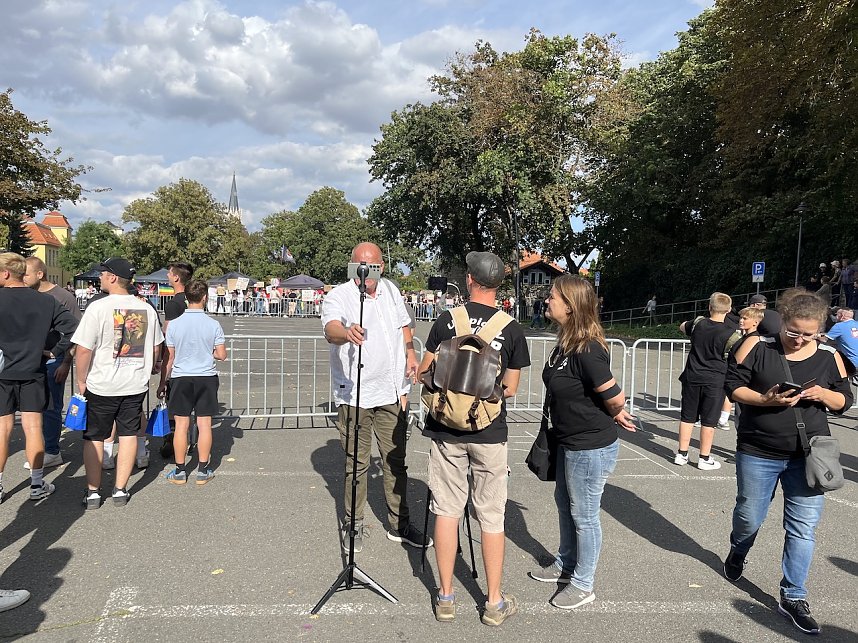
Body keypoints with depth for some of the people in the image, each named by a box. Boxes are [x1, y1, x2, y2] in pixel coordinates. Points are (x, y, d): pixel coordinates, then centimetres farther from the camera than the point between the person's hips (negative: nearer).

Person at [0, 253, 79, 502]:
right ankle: (37, 485, 13)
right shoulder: (46, 301, -2)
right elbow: (72, 327, -5)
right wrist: (55, 351, 2)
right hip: (33, 373, 2)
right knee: (33, 428, 6)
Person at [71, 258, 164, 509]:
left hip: (101, 385, -3)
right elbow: (156, 348, 10)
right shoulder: (147, 309, 2)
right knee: (128, 434, 11)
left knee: (94, 438, 10)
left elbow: (84, 349, -14)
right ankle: (120, 490, 16)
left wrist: (81, 381, -1)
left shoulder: (98, 307, -14)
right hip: (136, 385, 4)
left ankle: (92, 492, 17)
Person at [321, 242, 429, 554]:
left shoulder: (391, 290, 8)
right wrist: (347, 332, -54)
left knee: (396, 461, 12)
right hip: (354, 395, -5)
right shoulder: (338, 296, -11)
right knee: (356, 464, 4)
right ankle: (352, 525, 22)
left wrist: (410, 352, 8)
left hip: (391, 392, 5)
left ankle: (400, 525, 25)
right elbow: (330, 329, -32)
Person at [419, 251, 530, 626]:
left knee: (446, 511, 11)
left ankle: (445, 597, 22)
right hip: (489, 433, 0)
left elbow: (425, 373, 2)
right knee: (491, 517, 10)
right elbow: (510, 388, 1)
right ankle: (494, 603, 21)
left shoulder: (447, 319, -5)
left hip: (445, 429, 1)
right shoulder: (512, 330, -4)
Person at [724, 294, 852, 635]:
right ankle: (737, 553, 47)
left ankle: (793, 597, 20)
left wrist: (824, 395, -16)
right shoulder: (757, 347, -7)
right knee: (749, 518, 13)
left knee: (803, 528, 4)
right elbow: (732, 386, -6)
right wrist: (764, 399, -23)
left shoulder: (829, 357, 0)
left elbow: (845, 400, 7)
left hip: (809, 457, 2)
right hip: (758, 454, -1)